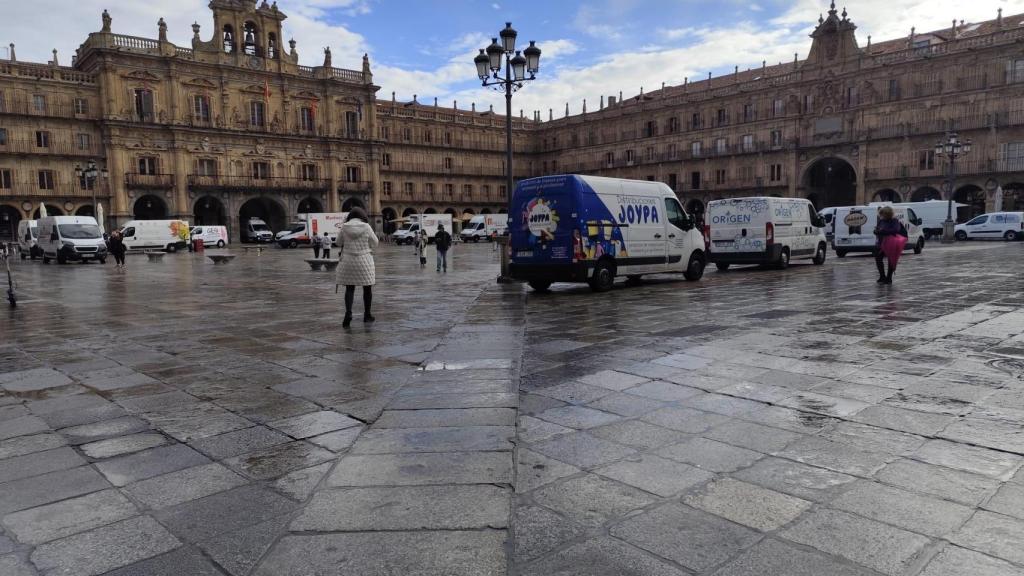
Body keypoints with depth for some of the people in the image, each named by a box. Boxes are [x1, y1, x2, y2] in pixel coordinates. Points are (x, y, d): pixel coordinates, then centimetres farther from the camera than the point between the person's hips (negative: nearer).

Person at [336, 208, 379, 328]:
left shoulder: (344, 227, -3)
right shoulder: (366, 227, -9)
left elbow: (339, 243, 7)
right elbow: (375, 243, 0)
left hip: (348, 261, 1)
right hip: (364, 260, -1)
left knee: (349, 288, 7)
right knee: (367, 288, 11)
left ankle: (348, 312, -12)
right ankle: (367, 315, 18)